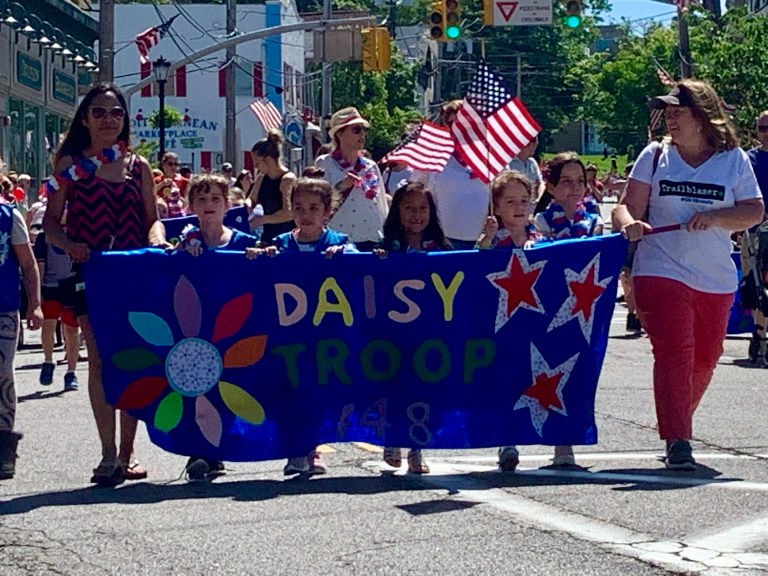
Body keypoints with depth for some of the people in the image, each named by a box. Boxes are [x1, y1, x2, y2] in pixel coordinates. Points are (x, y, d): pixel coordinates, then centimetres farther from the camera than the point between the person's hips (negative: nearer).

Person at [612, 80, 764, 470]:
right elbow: (627, 207, 2)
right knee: (674, 352, -14)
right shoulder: (655, 155, 5)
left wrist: (715, 217, -16)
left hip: (716, 279, 2)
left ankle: (676, 427, 32)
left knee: (705, 359, 11)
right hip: (661, 272, -2)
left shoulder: (733, 159, 5)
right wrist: (628, 223, -22)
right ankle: (677, 442, -18)